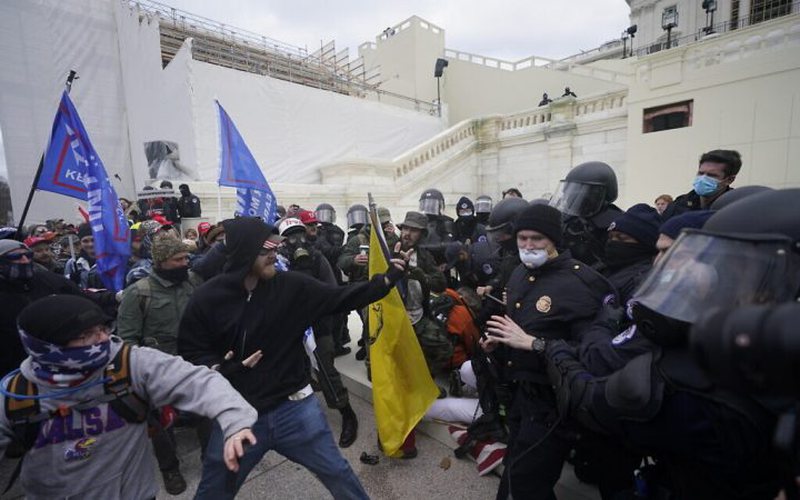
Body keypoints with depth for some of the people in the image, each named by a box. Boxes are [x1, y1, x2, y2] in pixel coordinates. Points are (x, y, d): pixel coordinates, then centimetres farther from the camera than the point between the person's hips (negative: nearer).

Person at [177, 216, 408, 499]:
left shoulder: (291, 286, -10)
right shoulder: (207, 298, -11)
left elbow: (341, 298, -7)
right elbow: (190, 351, -1)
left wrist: (386, 281, -13)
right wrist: (217, 368, -21)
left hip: (293, 407, 1)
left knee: (338, 474, 14)